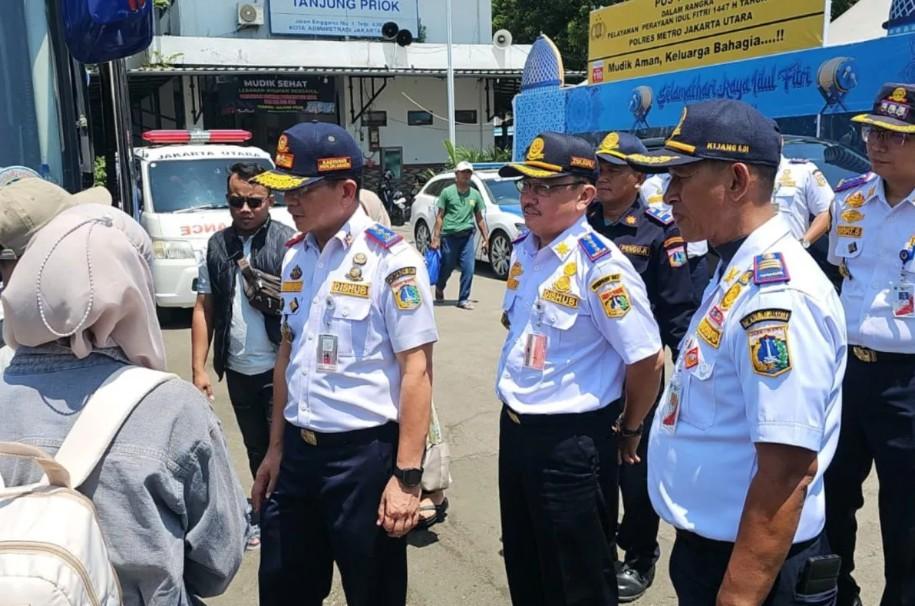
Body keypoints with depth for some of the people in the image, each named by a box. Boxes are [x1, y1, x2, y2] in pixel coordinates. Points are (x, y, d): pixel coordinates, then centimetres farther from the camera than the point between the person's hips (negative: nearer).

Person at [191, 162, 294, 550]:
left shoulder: (289, 242, -8)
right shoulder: (216, 246, 5)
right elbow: (203, 309, 7)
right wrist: (198, 368, 3)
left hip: (278, 369, -4)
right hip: (237, 370, 4)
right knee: (256, 449, 18)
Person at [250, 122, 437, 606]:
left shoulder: (391, 258, -14)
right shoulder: (295, 256, 6)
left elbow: (416, 369, -16)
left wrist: (407, 476, -18)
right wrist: (276, 448, 16)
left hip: (364, 452, -6)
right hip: (299, 452, 7)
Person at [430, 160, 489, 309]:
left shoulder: (475, 194, 8)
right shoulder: (447, 192, -1)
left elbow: (479, 219, 14)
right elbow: (439, 217, -1)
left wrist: (486, 238, 11)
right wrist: (436, 238, -7)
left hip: (467, 236, 3)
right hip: (449, 236, -2)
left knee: (468, 269, -5)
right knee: (447, 267, 10)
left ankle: (463, 299, 7)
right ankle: (439, 289, 40)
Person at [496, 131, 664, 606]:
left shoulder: (600, 265, -21)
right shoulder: (522, 250, 4)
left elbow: (647, 359, -18)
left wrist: (628, 430, -4)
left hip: (570, 442, -7)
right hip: (513, 428, 8)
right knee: (523, 566, 23)